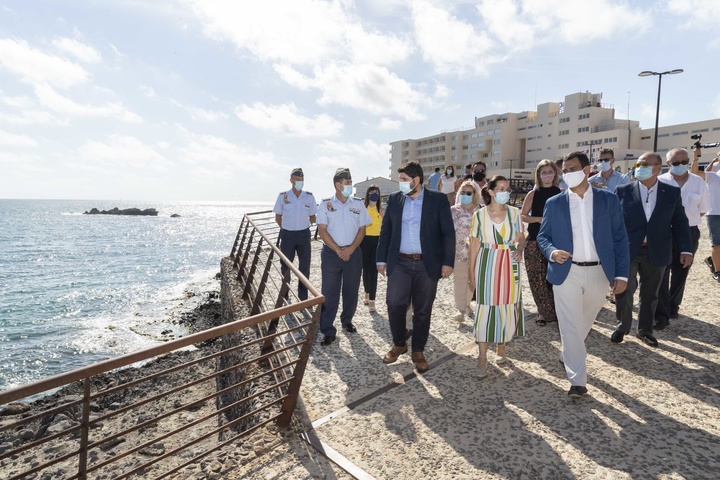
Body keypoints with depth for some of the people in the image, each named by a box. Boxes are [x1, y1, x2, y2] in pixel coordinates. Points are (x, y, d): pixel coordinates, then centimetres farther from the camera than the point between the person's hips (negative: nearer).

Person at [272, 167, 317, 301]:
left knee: (305, 267, 5)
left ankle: (303, 298, 18)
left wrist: (303, 227, 6)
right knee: (286, 267, 8)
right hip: (287, 235, -1)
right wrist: (286, 229, 3)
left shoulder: (309, 197, 0)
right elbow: (278, 217, 5)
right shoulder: (283, 196, -4)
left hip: (304, 235, 1)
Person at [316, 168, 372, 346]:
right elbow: (322, 230, -5)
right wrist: (338, 250, -13)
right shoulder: (326, 204, -2)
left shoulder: (358, 203, 3)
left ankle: (347, 321, 31)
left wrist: (350, 249, -10)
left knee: (351, 290, 11)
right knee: (329, 292, -1)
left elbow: (362, 229, 3)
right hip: (331, 253, -2)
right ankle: (328, 331, 5)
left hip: (353, 253, 2)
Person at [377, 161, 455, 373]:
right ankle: (399, 344, 20)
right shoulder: (394, 199, 6)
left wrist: (448, 262, -7)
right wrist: (381, 259, 6)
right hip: (400, 263, 2)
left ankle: (418, 351, 23)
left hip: (427, 264, -1)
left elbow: (448, 233, -2)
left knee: (422, 310, 6)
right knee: (394, 304, -4)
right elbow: (385, 231, 9)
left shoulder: (438, 200, -1)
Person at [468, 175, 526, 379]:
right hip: (486, 265, -2)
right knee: (485, 308, -3)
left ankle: (501, 348, 29)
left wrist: (519, 249, -20)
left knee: (507, 307, 7)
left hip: (509, 265, 2)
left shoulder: (514, 213, 2)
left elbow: (521, 238, 3)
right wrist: (471, 272, 1)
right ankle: (482, 357, 5)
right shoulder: (479, 215, -2)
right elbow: (475, 244, 1)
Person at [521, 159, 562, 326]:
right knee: (538, 278, 2)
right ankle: (544, 312, 16)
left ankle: (557, 311, 15)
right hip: (535, 241, 0)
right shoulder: (533, 194, 4)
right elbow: (522, 216, 3)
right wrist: (539, 219, -11)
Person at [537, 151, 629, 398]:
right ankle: (578, 380, 5)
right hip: (566, 273, -1)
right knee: (570, 326, -2)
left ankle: (569, 355, 44)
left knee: (584, 322, 18)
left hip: (598, 273, 2)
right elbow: (542, 236, 5)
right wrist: (552, 252, -17)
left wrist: (622, 273, -3)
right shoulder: (554, 203, 2)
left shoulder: (608, 200, 2)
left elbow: (620, 238, 2)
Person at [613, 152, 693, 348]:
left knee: (650, 294, 12)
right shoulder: (623, 191, -1)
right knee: (625, 290, -2)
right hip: (627, 251, -2)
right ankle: (622, 326, 18)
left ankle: (645, 329, 28)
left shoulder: (672, 192, 4)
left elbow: (680, 222, 5)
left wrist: (686, 249, -2)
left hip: (656, 253, 2)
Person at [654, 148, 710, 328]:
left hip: (689, 233, 3)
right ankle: (661, 314, -1)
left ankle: (673, 306, 31)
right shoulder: (659, 182, -6)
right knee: (661, 273, -4)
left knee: (680, 273, 14)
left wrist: (687, 219, -1)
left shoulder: (699, 183, 2)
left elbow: (702, 210, 10)